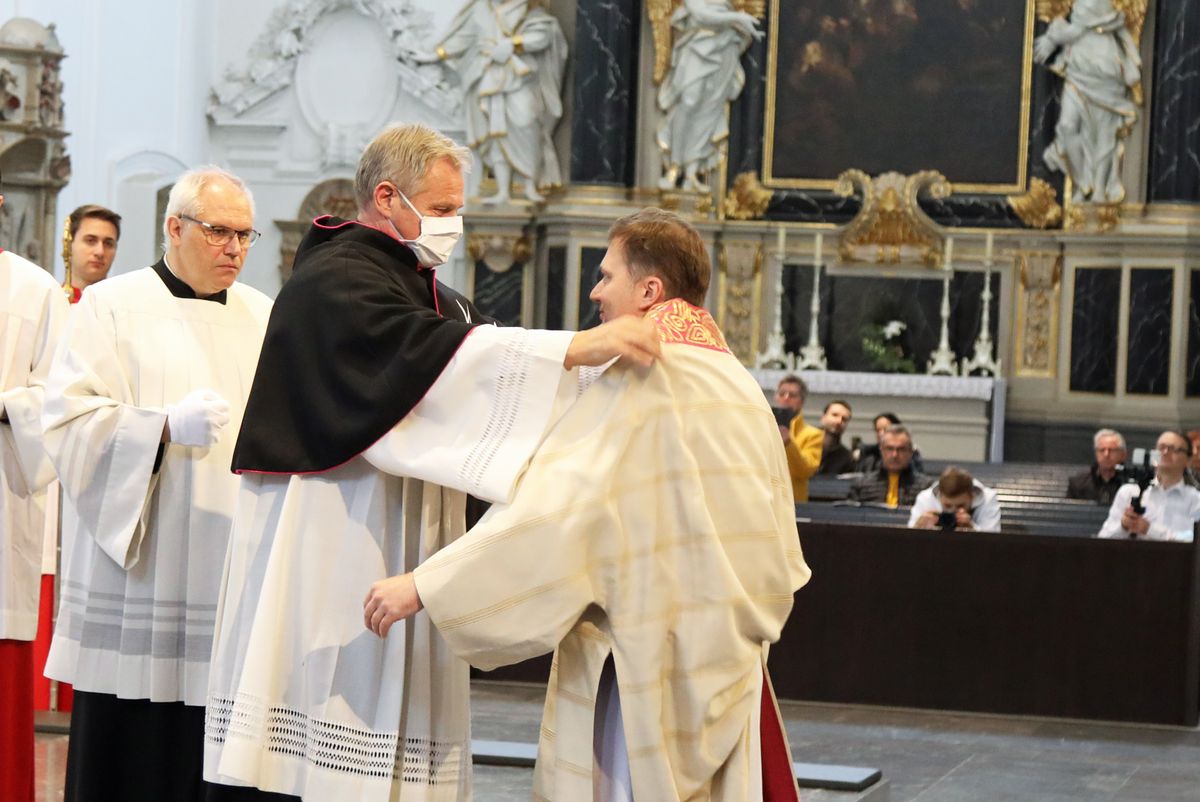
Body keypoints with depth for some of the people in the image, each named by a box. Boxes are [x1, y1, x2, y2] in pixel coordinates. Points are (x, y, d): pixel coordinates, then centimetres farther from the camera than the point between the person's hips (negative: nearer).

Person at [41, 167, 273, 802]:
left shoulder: (265, 316, 16)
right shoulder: (111, 307, 2)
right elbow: (70, 419, -8)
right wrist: (168, 424, -20)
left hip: (233, 576, 4)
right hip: (137, 575, -3)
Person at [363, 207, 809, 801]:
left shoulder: (639, 384, -13)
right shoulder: (740, 385, 10)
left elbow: (551, 507, -22)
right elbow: (778, 555, 15)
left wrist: (423, 586, -21)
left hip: (644, 660, -8)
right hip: (728, 659, 8)